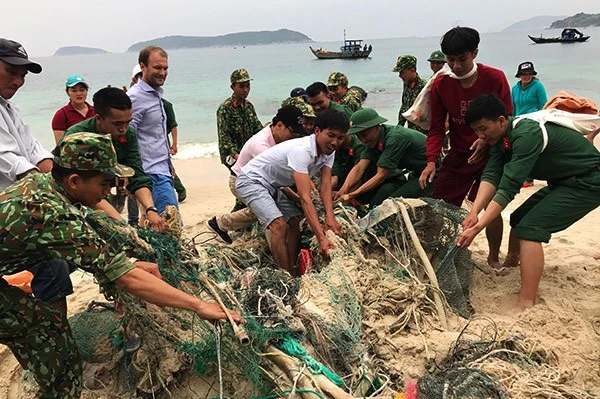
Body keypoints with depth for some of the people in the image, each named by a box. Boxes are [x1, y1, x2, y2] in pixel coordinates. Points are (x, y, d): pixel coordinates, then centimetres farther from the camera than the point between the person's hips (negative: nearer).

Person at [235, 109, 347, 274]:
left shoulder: (328, 151, -6)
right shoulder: (302, 150, -34)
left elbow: (326, 184, -15)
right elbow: (305, 198, -39)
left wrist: (330, 216, -33)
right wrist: (321, 238, -44)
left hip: (273, 186, 9)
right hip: (251, 181, -9)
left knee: (296, 223, 4)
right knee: (279, 226, -22)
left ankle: (292, 272, 13)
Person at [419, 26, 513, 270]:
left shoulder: (494, 78, -11)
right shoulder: (440, 85, -5)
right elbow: (437, 128, -3)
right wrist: (432, 161, -17)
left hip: (490, 152, -2)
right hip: (458, 153, 2)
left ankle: (494, 258, 18)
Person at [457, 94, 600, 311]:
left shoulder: (527, 134, -29)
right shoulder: (501, 137, -2)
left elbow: (509, 188, -34)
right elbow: (491, 176, -11)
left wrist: (477, 228, -36)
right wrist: (474, 212, -27)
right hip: (563, 182, 9)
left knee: (530, 228, -20)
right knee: (518, 218, 13)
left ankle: (526, 307, -24)